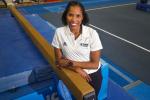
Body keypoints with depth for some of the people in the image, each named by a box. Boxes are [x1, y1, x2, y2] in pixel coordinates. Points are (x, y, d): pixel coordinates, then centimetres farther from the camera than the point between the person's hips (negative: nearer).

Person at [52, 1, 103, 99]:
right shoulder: (59, 32, -17)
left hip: (92, 75, 0)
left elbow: (95, 64, -16)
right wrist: (77, 69, -20)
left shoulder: (92, 33, -21)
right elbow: (59, 60, -9)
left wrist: (71, 63, -19)